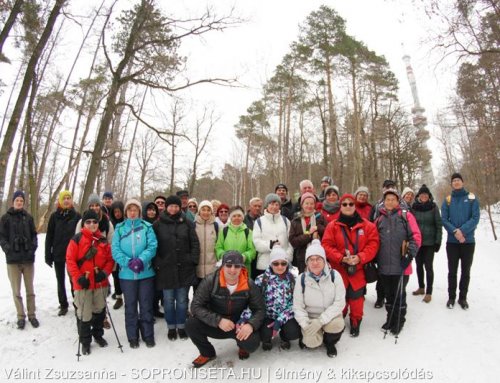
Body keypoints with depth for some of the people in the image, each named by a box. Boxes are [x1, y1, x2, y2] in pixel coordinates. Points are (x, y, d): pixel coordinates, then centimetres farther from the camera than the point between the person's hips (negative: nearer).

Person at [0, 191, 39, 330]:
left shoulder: (28, 217, 6)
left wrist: (33, 247, -5)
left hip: (28, 258, 1)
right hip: (13, 260, -1)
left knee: (30, 289, 9)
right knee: (16, 291, 5)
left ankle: (32, 314, 21)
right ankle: (21, 316, 18)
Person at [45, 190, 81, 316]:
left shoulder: (77, 216, -2)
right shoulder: (54, 216, 1)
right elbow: (49, 236, 3)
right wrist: (48, 255, 0)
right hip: (58, 254, 2)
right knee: (61, 281, 12)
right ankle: (63, 305, 26)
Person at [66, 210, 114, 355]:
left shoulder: (103, 240, 4)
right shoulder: (77, 239, -7)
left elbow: (110, 259, 7)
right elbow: (70, 260, -9)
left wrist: (104, 273, -9)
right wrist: (78, 278, -15)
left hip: (100, 283, 4)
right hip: (83, 284, -3)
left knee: (100, 310, 17)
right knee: (84, 314, 5)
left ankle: (98, 334, 38)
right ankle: (85, 341, 24)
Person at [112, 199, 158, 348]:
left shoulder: (147, 227, 0)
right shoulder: (120, 228, 3)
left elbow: (152, 246, -8)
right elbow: (115, 250, -4)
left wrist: (141, 260, -23)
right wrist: (129, 262, -18)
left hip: (146, 273, -1)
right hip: (126, 274, 1)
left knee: (146, 305, 8)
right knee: (130, 306, 12)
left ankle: (148, 335, 23)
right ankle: (132, 337, 26)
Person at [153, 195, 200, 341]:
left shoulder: (187, 223, 2)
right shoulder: (158, 224, 0)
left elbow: (195, 243, 2)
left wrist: (193, 261, -5)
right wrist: (157, 264, -8)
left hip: (184, 268, 1)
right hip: (165, 268, 0)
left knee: (182, 300, 10)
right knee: (168, 300, 10)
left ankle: (181, 327, 25)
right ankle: (171, 327, 25)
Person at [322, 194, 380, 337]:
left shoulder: (367, 225, 0)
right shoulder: (333, 226, -1)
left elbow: (373, 244, -4)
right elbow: (326, 246, -5)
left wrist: (360, 257, -17)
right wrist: (341, 258, -18)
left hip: (359, 270, 0)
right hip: (338, 270, 0)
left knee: (356, 298, 8)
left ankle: (355, 323, 30)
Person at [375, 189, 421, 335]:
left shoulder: (406, 216, 2)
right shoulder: (380, 219, 14)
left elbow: (416, 236, -5)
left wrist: (410, 253, -15)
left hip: (401, 265, -4)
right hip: (384, 265, 4)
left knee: (399, 295, 6)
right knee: (388, 294, 15)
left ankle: (399, 321, 23)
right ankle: (390, 319, 31)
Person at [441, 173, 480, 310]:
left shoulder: (472, 198, 0)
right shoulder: (447, 200, 3)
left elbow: (475, 218, -7)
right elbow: (444, 219, -2)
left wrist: (462, 231, -19)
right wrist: (455, 231, -17)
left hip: (468, 241, 0)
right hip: (452, 241, 0)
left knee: (466, 271, 9)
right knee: (452, 271, 8)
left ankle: (463, 297, 23)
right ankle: (451, 297, 21)